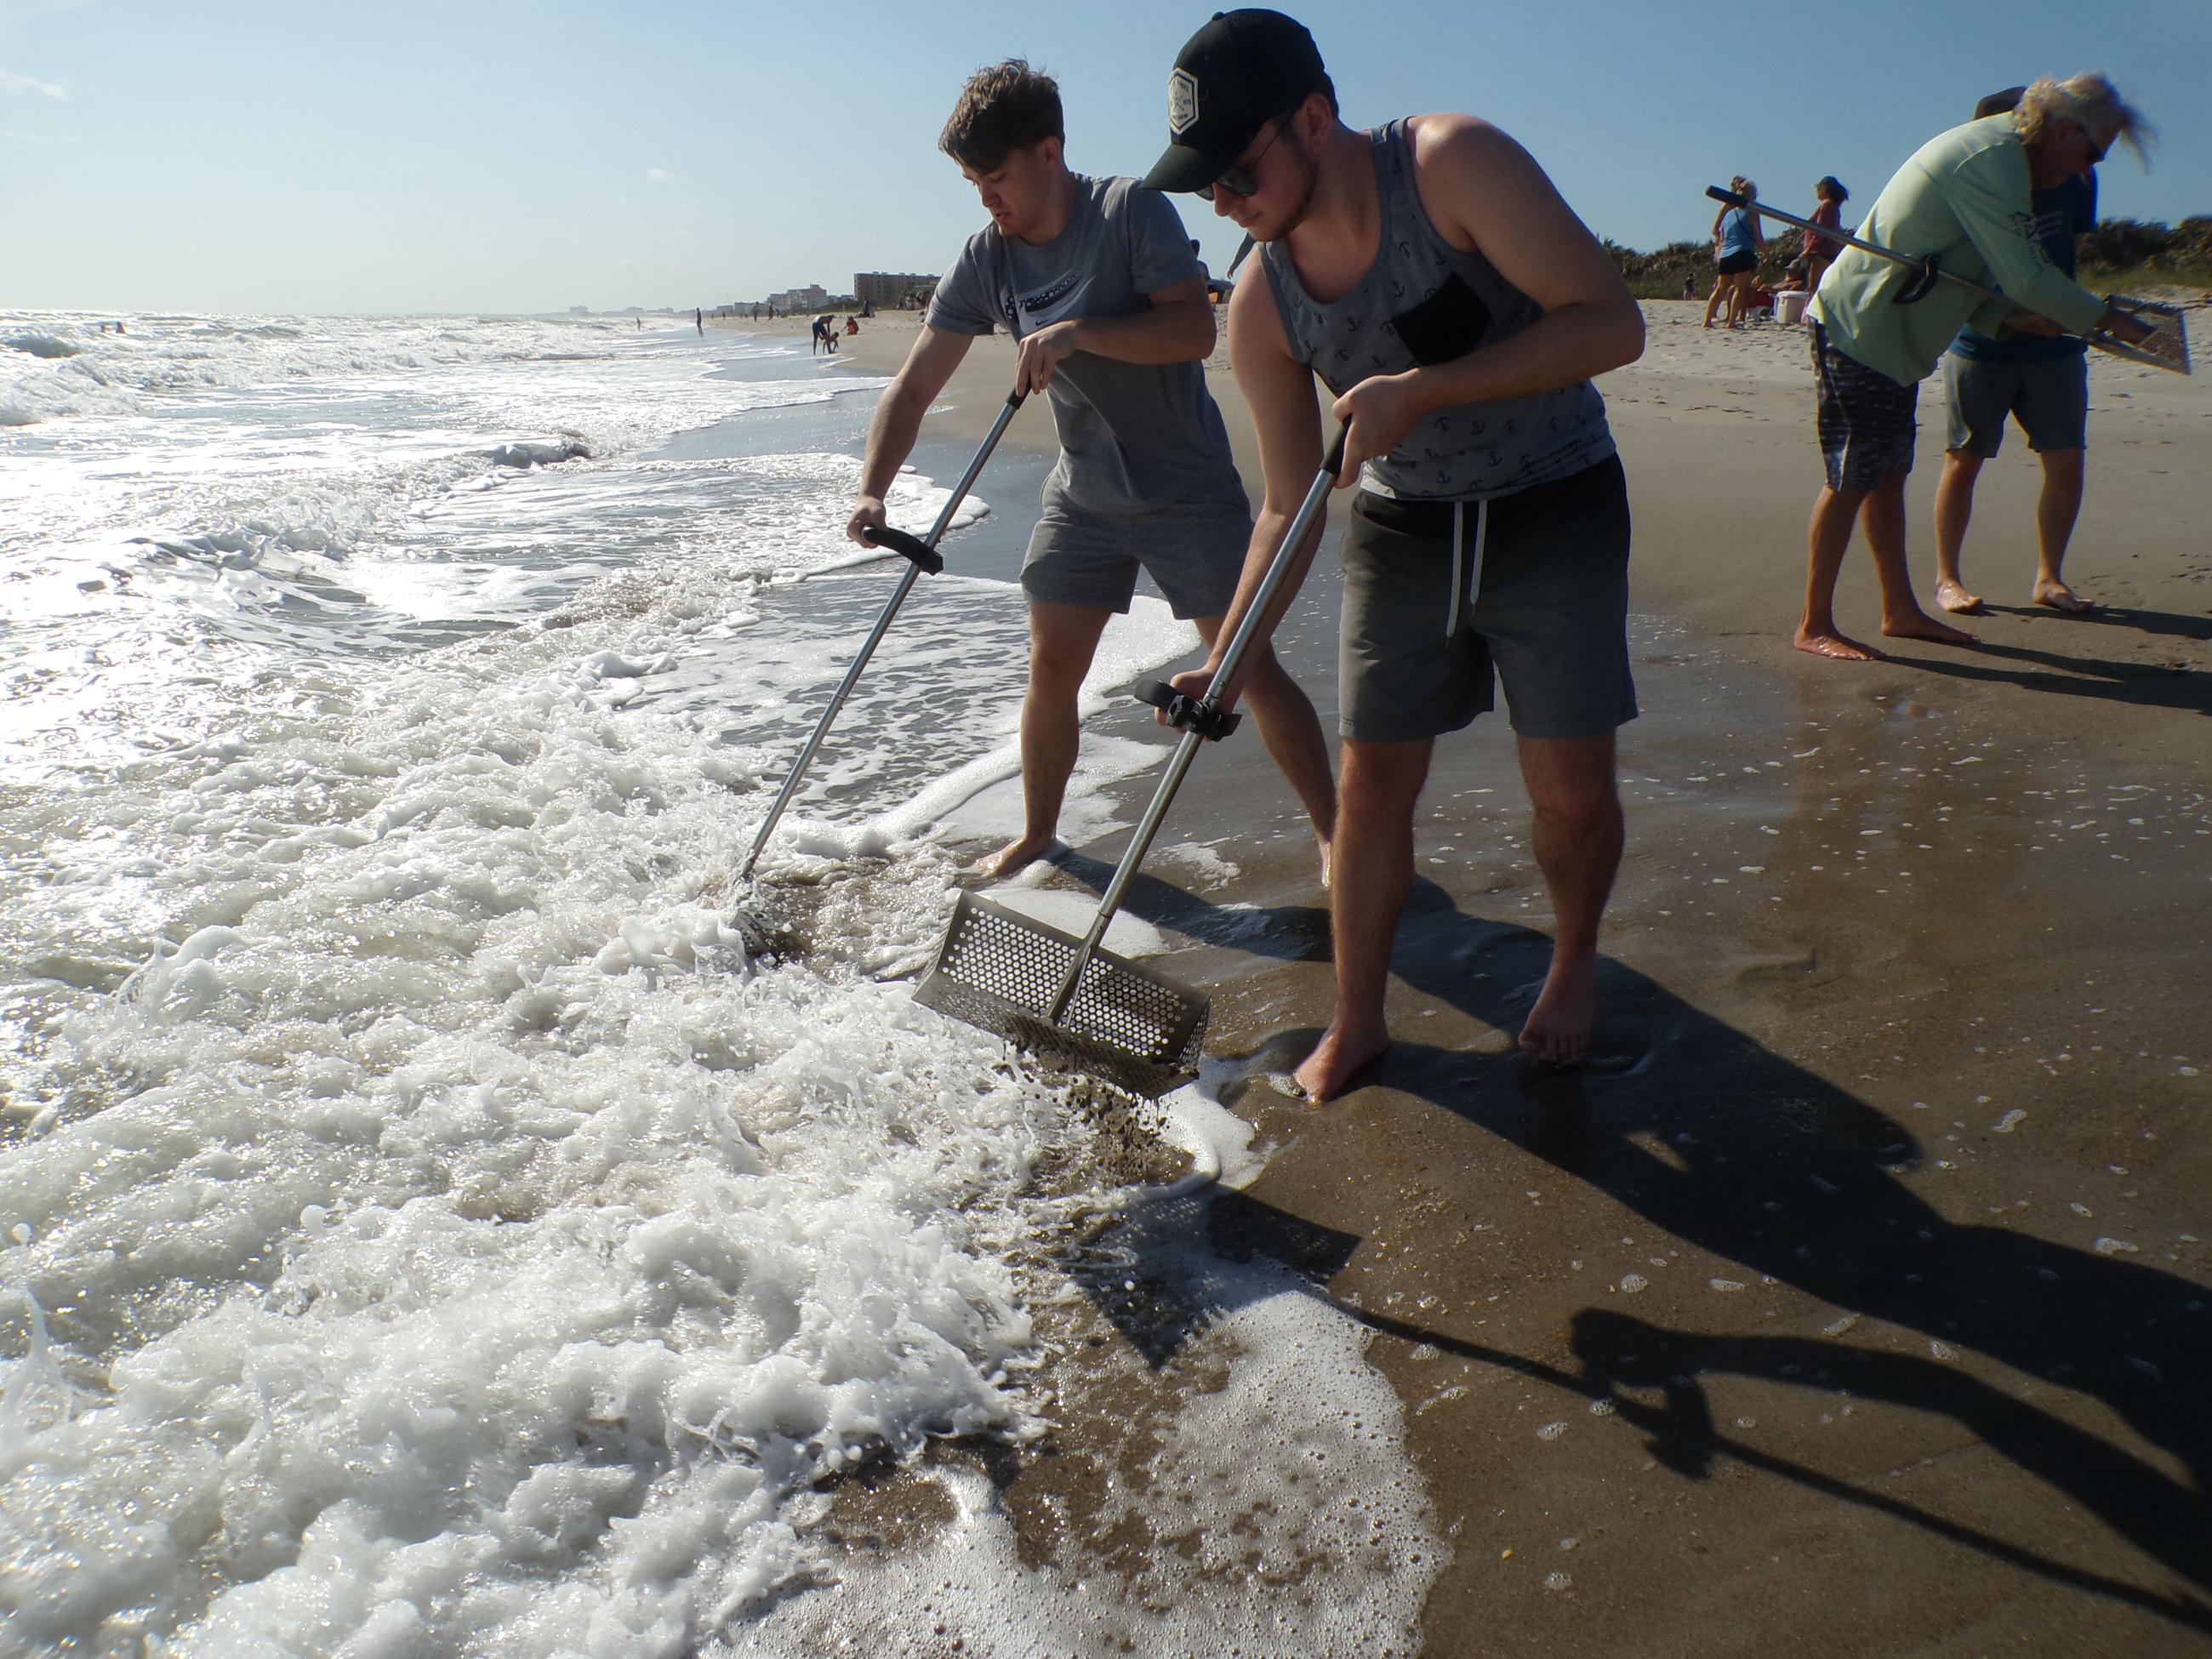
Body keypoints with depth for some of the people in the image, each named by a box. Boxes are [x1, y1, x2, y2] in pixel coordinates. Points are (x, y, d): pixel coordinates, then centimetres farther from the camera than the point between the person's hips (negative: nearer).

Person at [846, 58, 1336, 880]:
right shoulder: (982, 261, -3)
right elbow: (912, 386, -3)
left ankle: (1336, 831, 9)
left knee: (1249, 666, -4)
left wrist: (1078, 332, -34)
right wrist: (872, 491, -16)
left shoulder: (1131, 209, -15)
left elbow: (1197, 329, -24)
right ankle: (1037, 834, 24)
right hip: (1082, 494, 5)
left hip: (1189, 488, -4)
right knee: (1051, 668, 5)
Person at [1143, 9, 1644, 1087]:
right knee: (1372, 779, 0)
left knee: (1571, 791, -5)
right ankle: (1356, 1022, 18)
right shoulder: (1262, 308, -10)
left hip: (1553, 507, -3)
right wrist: (1229, 660, -10)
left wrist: (1423, 389, -33)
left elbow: (1612, 323, -26)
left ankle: (1574, 962, 26)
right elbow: (1290, 506, -3)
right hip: (1399, 526, 3)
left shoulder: (1455, 165, -22)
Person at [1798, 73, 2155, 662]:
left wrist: (2013, 316, 5)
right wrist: (2111, 320, -8)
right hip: (1858, 330, -10)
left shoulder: (1996, 148, 17)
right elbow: (2027, 279, -19)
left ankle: (1900, 611, 18)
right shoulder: (1993, 159, -17)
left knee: (1888, 475, 12)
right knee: (1852, 479, -8)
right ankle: (1814, 626, -3)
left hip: (1890, 339, 10)